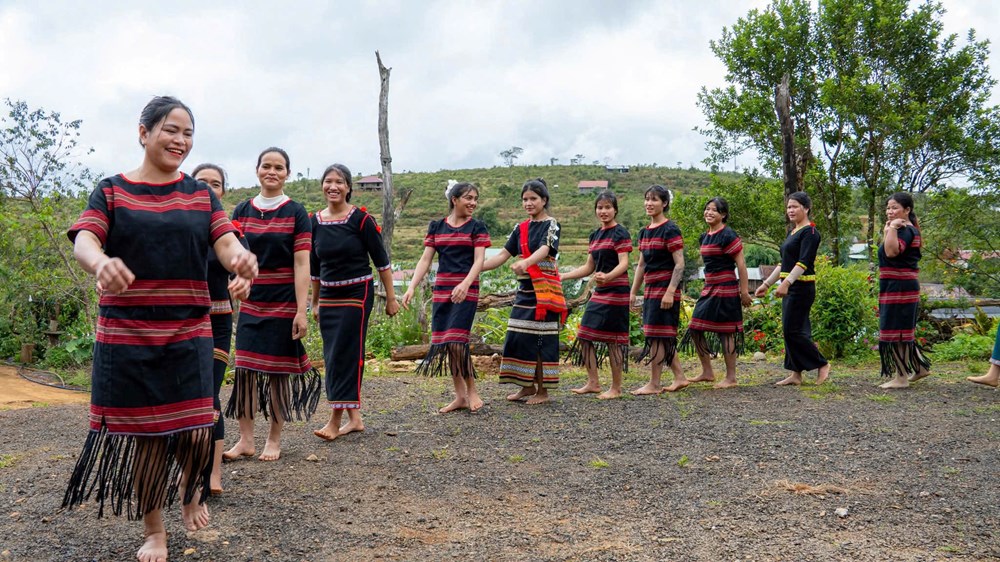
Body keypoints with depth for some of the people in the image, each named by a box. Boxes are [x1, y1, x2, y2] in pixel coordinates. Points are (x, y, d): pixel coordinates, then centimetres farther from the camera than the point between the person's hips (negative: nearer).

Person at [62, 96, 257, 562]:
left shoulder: (200, 196, 10)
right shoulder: (112, 191, 4)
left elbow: (225, 242, -5)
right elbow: (84, 241, -12)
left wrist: (240, 258, -31)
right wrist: (101, 264, -37)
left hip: (189, 333, 1)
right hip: (126, 336, -1)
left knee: (194, 432, -2)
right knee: (144, 434, 5)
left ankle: (192, 494, 32)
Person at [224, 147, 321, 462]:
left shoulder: (295, 213, -2)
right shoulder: (242, 211, 7)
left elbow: (301, 264, -7)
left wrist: (301, 311, -13)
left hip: (283, 303, -3)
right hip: (250, 302, 3)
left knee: (278, 371, 5)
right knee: (244, 368, 1)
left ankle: (274, 440, 17)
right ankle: (245, 440, 13)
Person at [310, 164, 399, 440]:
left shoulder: (361, 219, -8)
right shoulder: (315, 221, 5)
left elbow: (381, 261, -4)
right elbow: (314, 267, 15)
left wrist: (391, 298, -3)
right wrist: (315, 302, 18)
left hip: (357, 294, -5)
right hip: (328, 297, 5)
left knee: (345, 355, -8)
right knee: (333, 357, 6)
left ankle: (335, 421, -4)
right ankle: (354, 418, 15)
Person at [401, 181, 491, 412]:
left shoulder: (477, 228, 1)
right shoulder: (436, 227, 10)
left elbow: (479, 260, -10)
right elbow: (425, 259, 7)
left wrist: (465, 284, -27)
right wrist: (411, 287, -5)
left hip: (466, 291, -4)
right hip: (442, 291, 4)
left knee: (456, 341, -14)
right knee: (444, 343, 4)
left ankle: (472, 390, 5)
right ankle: (460, 397, 15)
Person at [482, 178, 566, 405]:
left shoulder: (551, 225, -5)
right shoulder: (520, 229, 13)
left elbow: (544, 250, -24)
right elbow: (502, 256, 9)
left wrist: (526, 262, -45)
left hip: (544, 290, -6)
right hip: (525, 289, 6)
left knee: (542, 339, -4)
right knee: (519, 337, 5)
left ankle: (543, 390, 5)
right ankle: (528, 386, 17)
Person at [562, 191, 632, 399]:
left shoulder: (620, 233, -8)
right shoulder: (595, 235, 15)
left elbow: (623, 264, -18)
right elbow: (589, 267, 19)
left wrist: (607, 277, -37)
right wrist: (562, 277, 14)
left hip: (616, 292, -8)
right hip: (599, 293, 8)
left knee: (612, 339, -4)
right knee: (584, 336, 6)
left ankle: (616, 388, 6)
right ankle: (593, 383, 16)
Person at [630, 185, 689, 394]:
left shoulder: (670, 230, -11)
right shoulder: (645, 232, 13)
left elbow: (679, 264, -15)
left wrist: (670, 292, -21)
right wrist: (633, 292, 17)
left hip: (664, 289, -8)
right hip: (651, 289, 8)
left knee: (656, 336, -5)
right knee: (664, 337, 12)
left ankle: (654, 384, 2)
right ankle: (680, 377, 21)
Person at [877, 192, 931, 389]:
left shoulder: (906, 230, -15)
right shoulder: (903, 230, 16)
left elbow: (892, 251, -32)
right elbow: (887, 252, 21)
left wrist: (892, 228, -26)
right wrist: (886, 232, 13)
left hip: (900, 288, -11)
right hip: (894, 288, 11)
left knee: (896, 331, -5)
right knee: (902, 331, 18)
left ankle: (901, 378, 1)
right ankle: (920, 367, 27)